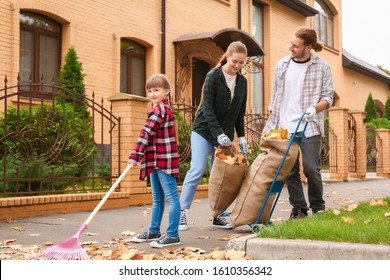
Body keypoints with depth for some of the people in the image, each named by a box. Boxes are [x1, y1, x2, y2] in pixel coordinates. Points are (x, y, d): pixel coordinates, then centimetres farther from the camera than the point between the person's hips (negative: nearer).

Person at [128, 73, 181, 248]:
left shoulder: (160, 109, -13)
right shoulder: (162, 109, 20)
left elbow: (146, 133, -20)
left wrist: (135, 156, -24)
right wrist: (140, 156, 19)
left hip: (164, 160, -11)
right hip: (157, 160, 11)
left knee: (171, 196, -6)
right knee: (157, 199, 16)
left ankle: (173, 235, -4)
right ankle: (154, 232, 26)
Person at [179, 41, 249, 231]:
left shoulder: (242, 81, 6)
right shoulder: (213, 76, -11)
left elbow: (240, 113, 11)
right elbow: (207, 108, -17)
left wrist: (241, 137, 4)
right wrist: (218, 134, -24)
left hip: (225, 133, 5)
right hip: (204, 130, -5)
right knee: (197, 170, -11)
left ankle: (217, 216, 11)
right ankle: (182, 212, -2)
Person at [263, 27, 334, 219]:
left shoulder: (322, 67, 0)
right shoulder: (282, 65, 8)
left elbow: (328, 97, 0)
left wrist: (315, 108, -20)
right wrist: (271, 122, 13)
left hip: (309, 127, -3)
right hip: (284, 127, 3)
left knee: (311, 168, -8)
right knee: (290, 171, 2)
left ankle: (317, 206, 15)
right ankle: (299, 209, 14)